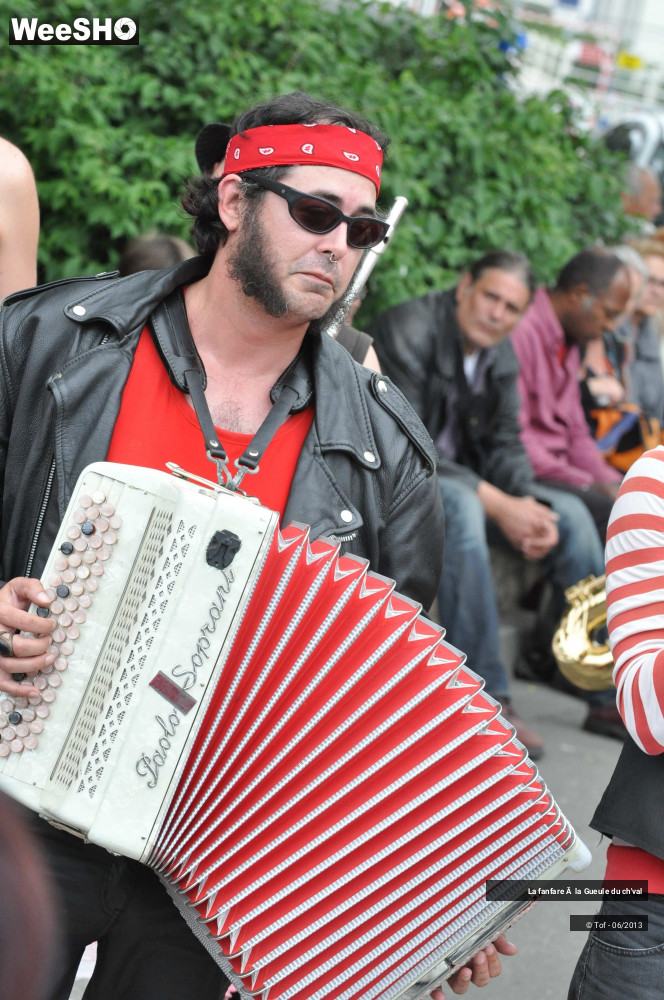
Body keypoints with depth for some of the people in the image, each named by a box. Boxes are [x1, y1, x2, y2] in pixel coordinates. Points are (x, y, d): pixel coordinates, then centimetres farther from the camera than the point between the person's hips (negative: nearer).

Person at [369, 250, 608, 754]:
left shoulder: (500, 354, 6)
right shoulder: (409, 331, -19)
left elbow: (504, 443, 7)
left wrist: (527, 502, -17)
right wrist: (496, 503, -30)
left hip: (460, 480, 8)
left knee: (569, 513, -4)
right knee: (461, 506, -38)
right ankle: (486, 698, -35)